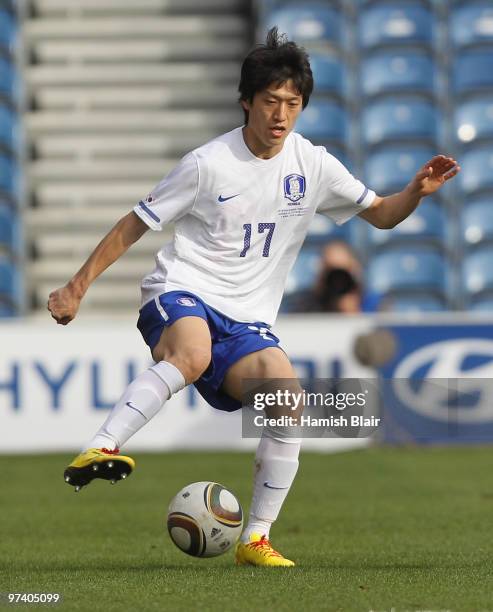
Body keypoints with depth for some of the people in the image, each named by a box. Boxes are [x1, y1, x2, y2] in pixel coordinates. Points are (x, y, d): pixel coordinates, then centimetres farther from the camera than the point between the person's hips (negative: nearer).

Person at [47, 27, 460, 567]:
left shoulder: (312, 166, 6)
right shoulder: (209, 164, -6)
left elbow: (381, 215, 16)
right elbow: (134, 225, 1)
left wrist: (417, 191, -6)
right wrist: (76, 288, -1)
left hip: (248, 320, 4)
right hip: (182, 292, -4)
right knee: (192, 355, -39)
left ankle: (255, 539, -10)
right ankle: (99, 451, -48)